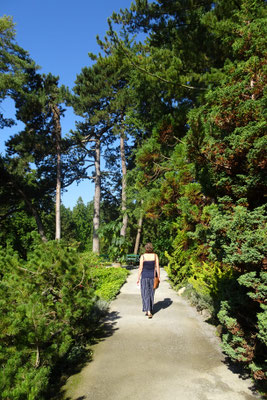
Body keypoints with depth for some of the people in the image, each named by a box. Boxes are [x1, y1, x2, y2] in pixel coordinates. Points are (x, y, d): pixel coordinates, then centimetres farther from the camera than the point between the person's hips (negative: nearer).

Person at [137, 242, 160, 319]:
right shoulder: (155, 256, -4)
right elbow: (157, 267, -4)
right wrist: (159, 277, 4)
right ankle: (149, 310, 27)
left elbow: (140, 268, -9)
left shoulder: (142, 256, -9)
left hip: (144, 276, -2)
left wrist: (138, 278, -1)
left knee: (145, 294, 4)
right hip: (152, 276, 2)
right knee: (151, 293, 16)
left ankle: (148, 311, -8)